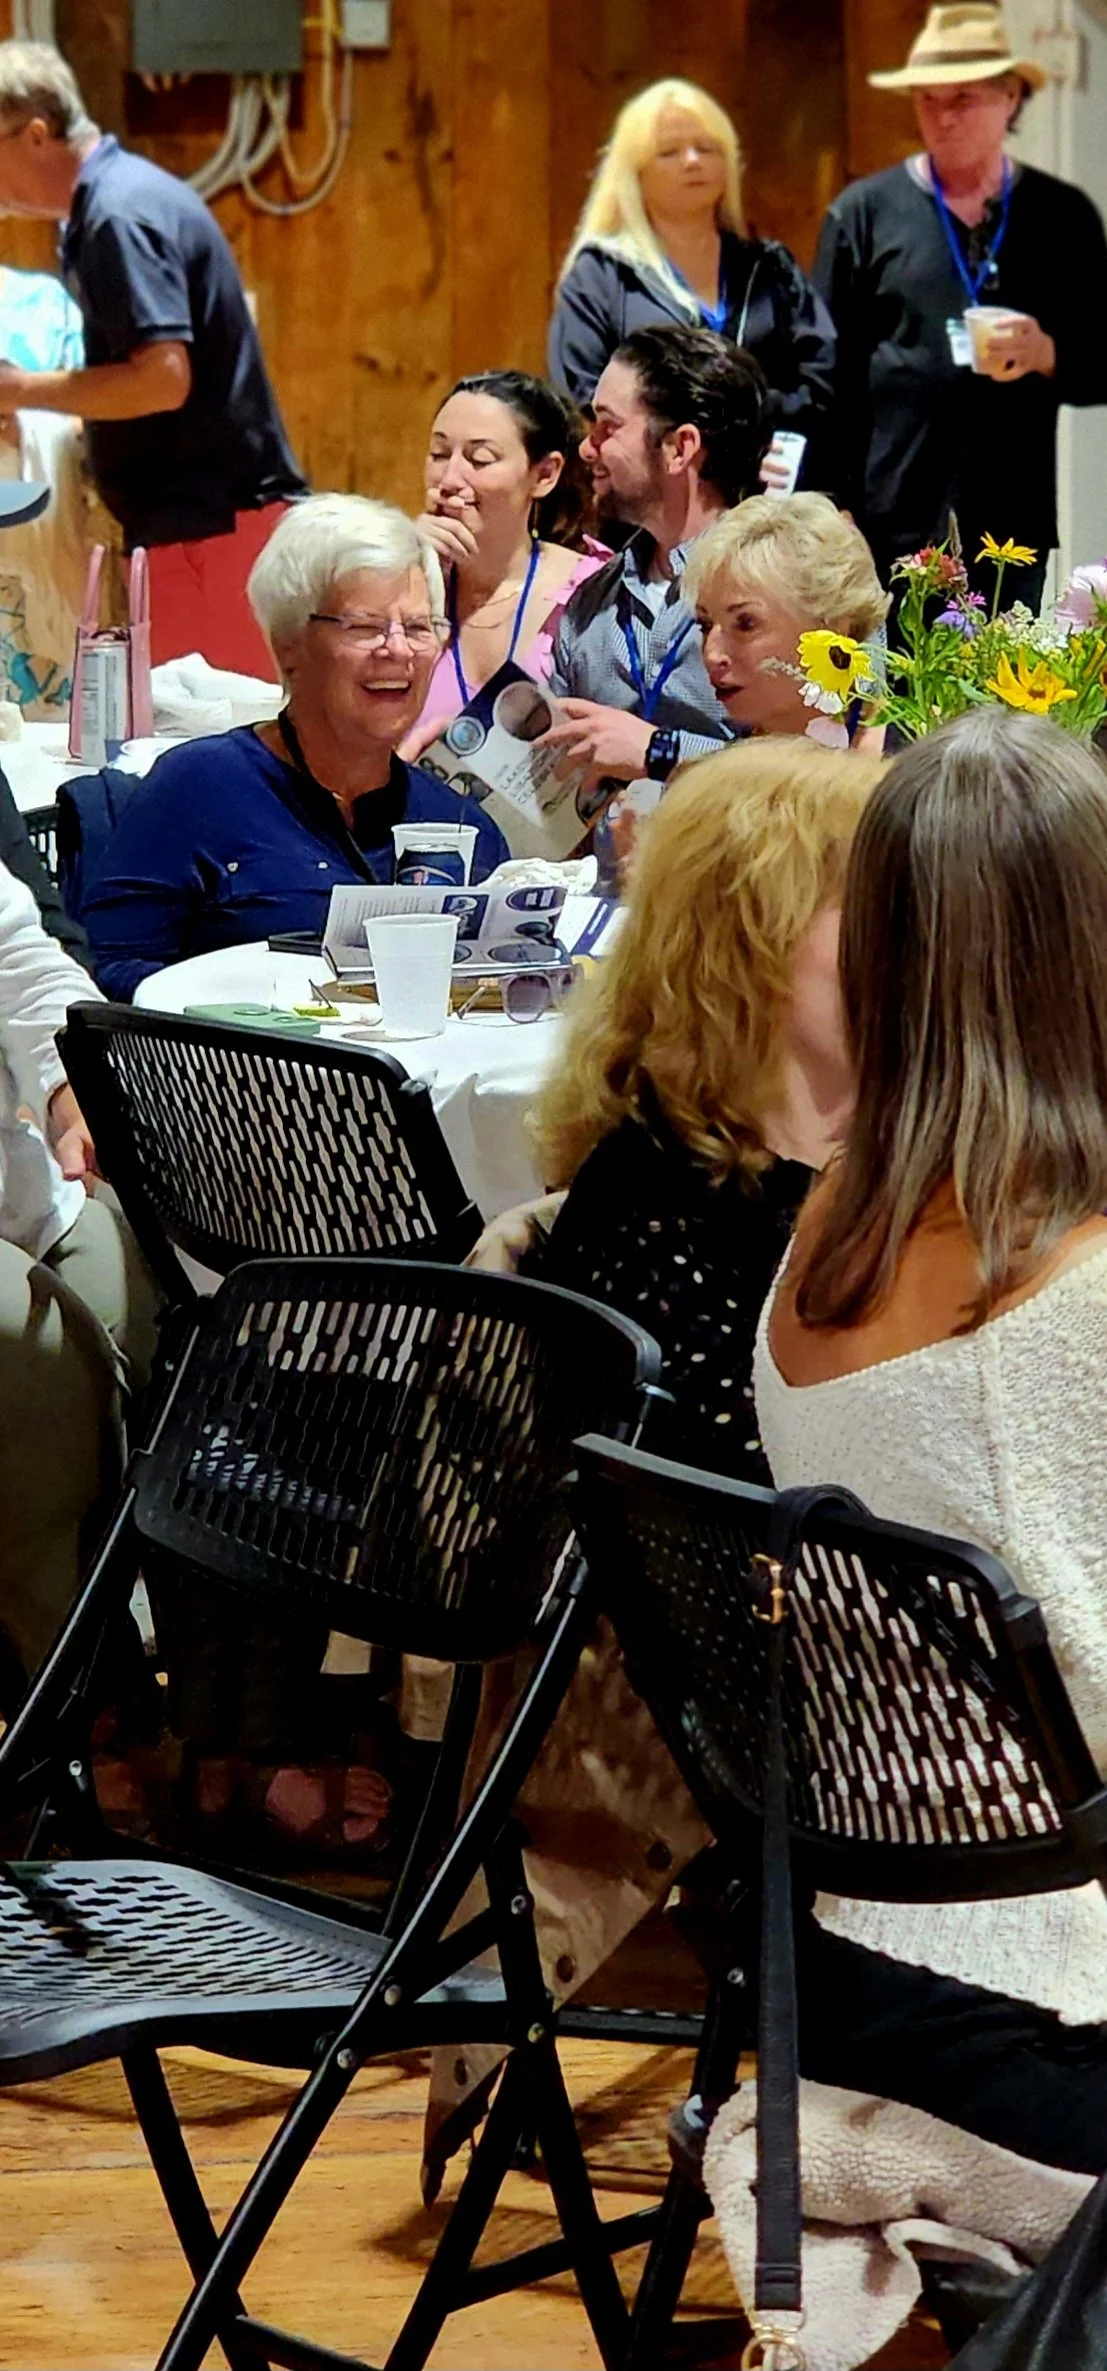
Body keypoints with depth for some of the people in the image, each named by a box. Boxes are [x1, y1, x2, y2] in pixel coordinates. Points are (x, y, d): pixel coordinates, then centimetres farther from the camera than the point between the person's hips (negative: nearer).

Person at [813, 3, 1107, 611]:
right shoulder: (864, 212, 6)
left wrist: (1049, 354, -9)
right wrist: (830, 512, -3)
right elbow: (827, 373, 4)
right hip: (888, 526, -2)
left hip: (1014, 522, 2)